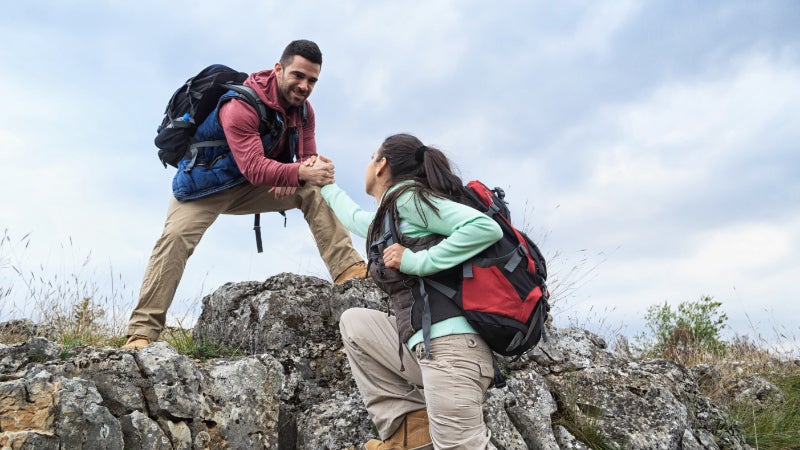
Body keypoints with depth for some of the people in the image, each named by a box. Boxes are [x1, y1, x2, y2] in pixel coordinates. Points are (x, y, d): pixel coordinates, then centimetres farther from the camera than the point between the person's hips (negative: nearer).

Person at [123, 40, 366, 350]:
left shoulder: (303, 110, -5)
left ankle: (349, 270, -21)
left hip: (252, 187, 6)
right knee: (175, 236, -25)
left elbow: (310, 159, -6)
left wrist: (290, 178, -28)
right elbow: (254, 168, -38)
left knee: (313, 191, -13)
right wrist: (299, 172, -50)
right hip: (206, 182, -5)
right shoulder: (241, 105, -29)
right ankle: (142, 332, -22)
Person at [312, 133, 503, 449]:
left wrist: (418, 261, -15)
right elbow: (355, 218, 47)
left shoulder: (407, 197, -4)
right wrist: (326, 185, 60)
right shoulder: (386, 219, 22)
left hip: (449, 344, -9)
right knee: (353, 321, 16)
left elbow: (487, 228, -15)